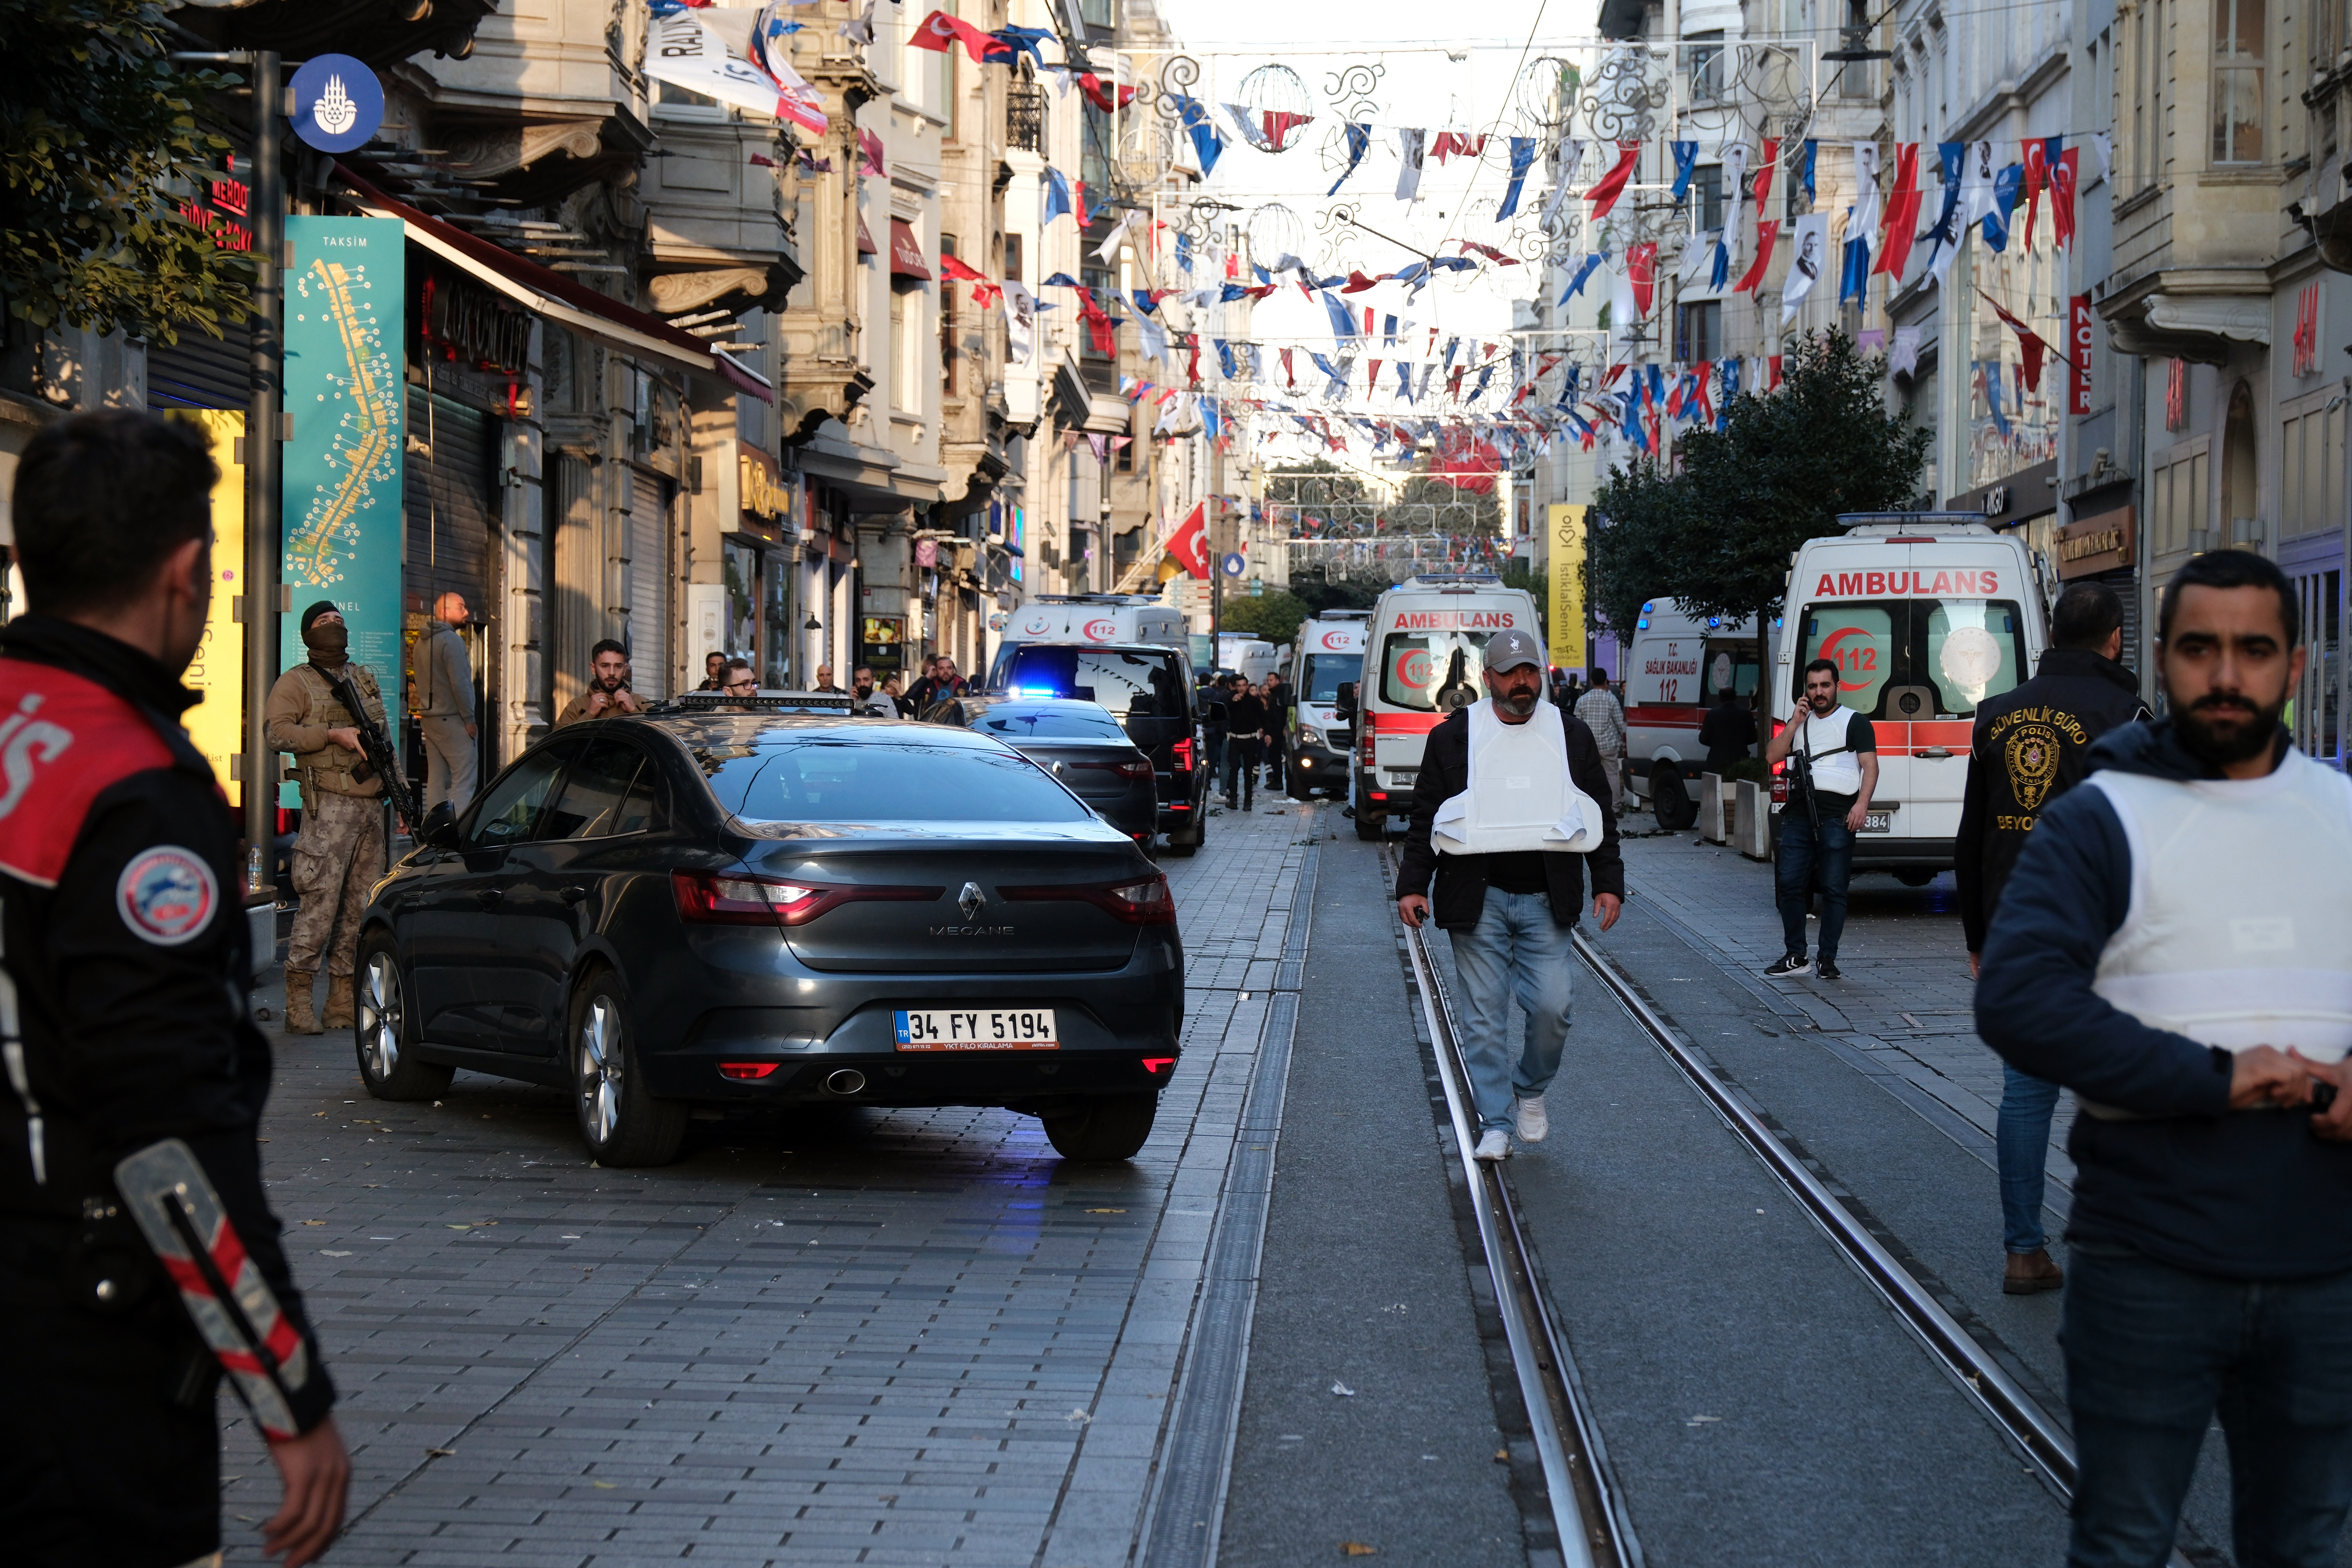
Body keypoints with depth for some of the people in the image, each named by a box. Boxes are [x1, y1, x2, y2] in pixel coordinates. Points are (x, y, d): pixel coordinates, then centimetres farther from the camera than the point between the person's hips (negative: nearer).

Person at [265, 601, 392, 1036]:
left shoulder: (366, 679, 22)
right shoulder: (295, 682, 3)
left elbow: (386, 740, 26)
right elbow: (276, 731, -12)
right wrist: (335, 735, -18)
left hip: (371, 804, 6)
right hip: (330, 804, -6)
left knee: (362, 904, 5)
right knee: (321, 900, -13)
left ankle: (343, 1002, 10)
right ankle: (299, 1004, -9)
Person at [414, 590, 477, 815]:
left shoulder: (422, 642, 15)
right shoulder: (451, 640, -12)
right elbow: (459, 683, -17)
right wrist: (470, 720, -11)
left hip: (429, 719, 9)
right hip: (451, 720, -9)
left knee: (436, 779, 9)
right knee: (463, 780, -9)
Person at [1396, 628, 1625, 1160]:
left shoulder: (1572, 735, 10)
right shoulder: (1453, 736, 4)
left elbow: (1600, 814, 14)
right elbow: (1426, 818, 5)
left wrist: (1609, 883, 7)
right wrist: (1412, 885, -2)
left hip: (1547, 901, 1)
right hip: (1478, 901, -1)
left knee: (1553, 1007, -7)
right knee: (1484, 1016, -1)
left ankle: (1530, 1088, 21)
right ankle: (1496, 1125, 7)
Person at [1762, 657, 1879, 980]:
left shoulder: (1854, 722, 6)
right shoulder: (1802, 722, 22)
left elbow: (1870, 766, -2)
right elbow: (1772, 756, 13)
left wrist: (1862, 804, -17)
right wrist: (1796, 723, 4)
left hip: (1837, 817, -5)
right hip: (1799, 815, 5)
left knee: (1834, 889, -4)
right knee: (1789, 884, 0)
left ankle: (1828, 960, -1)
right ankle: (1795, 957, 7)